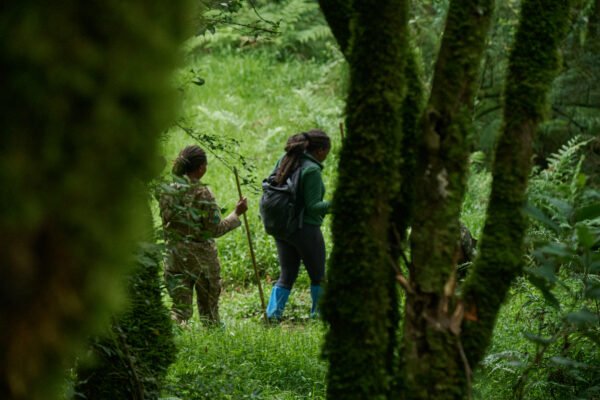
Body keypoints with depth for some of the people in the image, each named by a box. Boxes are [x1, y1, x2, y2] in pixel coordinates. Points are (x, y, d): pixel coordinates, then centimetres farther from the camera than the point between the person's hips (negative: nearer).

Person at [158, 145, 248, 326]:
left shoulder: (167, 191, 0)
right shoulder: (202, 193, -15)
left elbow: (166, 223, 8)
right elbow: (216, 229, -13)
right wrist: (237, 214, -2)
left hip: (175, 255, 4)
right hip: (201, 257, -4)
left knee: (180, 307, 6)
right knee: (208, 307, 13)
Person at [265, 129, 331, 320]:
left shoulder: (285, 161, 4)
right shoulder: (311, 170, -19)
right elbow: (313, 207, -20)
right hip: (305, 229, -7)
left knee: (287, 275, 14)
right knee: (318, 276, 11)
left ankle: (272, 314, 3)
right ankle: (319, 315, 17)